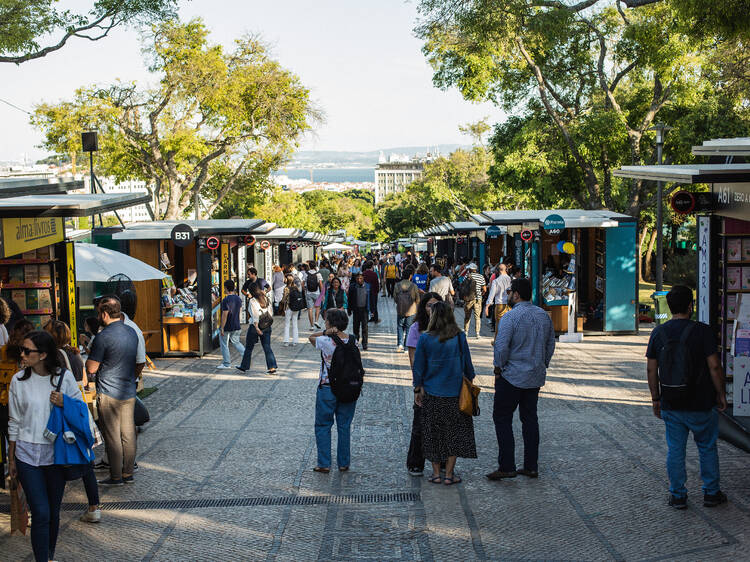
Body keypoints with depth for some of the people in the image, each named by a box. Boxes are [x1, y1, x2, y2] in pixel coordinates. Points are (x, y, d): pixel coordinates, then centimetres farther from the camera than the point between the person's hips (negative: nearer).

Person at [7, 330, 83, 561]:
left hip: (56, 454, 1)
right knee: (41, 514, -6)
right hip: (27, 454, -1)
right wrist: (11, 459, 9)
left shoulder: (64, 377, -5)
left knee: (54, 512, 11)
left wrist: (64, 403, -16)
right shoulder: (19, 380, -3)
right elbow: (14, 423, 5)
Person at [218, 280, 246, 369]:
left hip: (227, 327, -7)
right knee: (236, 342, 22)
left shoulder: (226, 300, -21)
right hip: (236, 326, 7)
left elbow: (225, 315, -22)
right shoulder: (238, 298, 1)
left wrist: (222, 328, -17)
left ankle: (227, 364, 12)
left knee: (224, 345, 7)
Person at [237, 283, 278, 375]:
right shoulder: (266, 299, 3)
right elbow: (271, 312, 9)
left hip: (255, 326, -5)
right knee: (267, 347, 6)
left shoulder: (253, 301, -13)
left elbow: (255, 315, -19)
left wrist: (257, 328, -22)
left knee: (249, 347, 11)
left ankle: (244, 366, 23)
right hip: (267, 326, 5)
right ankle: (272, 368, -3)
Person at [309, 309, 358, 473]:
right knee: (344, 426, 12)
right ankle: (344, 463, 18)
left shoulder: (325, 341, -15)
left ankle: (324, 463, 8)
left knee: (323, 426, 8)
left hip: (327, 388, -4)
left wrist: (326, 332, -11)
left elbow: (311, 337, 4)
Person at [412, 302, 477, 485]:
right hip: (455, 394, 0)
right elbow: (467, 364, 0)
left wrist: (418, 388, 8)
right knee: (455, 432, 11)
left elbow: (418, 366, -4)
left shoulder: (425, 339, -10)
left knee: (433, 433, 13)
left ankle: (436, 473, 19)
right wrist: (470, 382, 15)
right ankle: (449, 474, 12)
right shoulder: (459, 338, -9)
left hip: (431, 394, 0)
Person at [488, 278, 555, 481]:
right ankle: (531, 466, 15)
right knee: (530, 418, 13)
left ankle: (507, 466, -2)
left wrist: (498, 368, -6)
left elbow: (501, 347, -21)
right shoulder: (544, 316, 6)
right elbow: (551, 345, 12)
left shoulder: (510, 317, -16)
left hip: (512, 377, -7)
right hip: (536, 377, 7)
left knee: (502, 418, 1)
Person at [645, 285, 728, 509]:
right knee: (707, 448, 14)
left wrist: (656, 399, 12)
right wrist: (721, 394, 0)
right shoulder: (702, 331, -12)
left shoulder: (658, 333, 0)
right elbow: (714, 366, -13)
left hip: (670, 405, 3)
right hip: (701, 404, -3)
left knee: (675, 450, 11)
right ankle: (711, 493, 23)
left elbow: (651, 369, 3)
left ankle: (677, 496, 16)